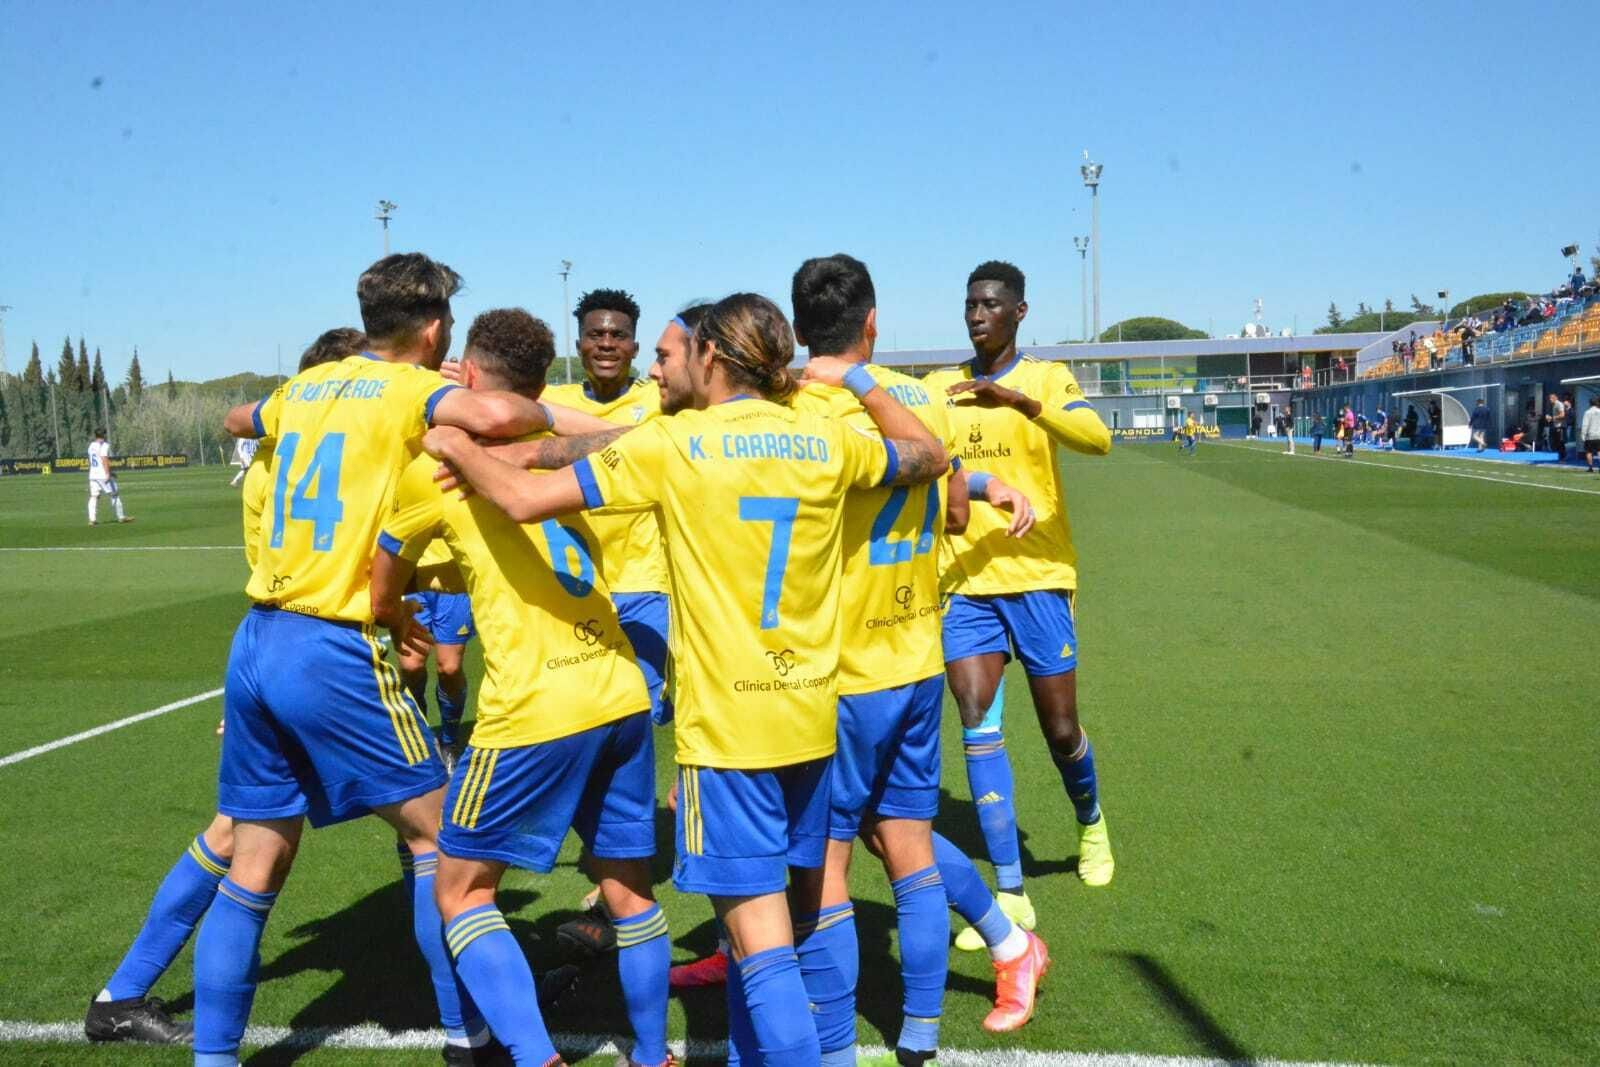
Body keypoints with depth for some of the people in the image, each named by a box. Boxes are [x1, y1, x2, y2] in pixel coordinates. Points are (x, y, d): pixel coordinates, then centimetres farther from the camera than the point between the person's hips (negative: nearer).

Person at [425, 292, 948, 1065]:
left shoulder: (671, 444, -10)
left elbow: (524, 499, -13)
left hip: (728, 720, -6)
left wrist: (458, 449, 5)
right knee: (768, 909, 21)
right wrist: (858, 382, 25)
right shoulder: (826, 439, 4)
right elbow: (931, 458, 21)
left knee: (760, 933, -3)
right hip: (810, 713, 6)